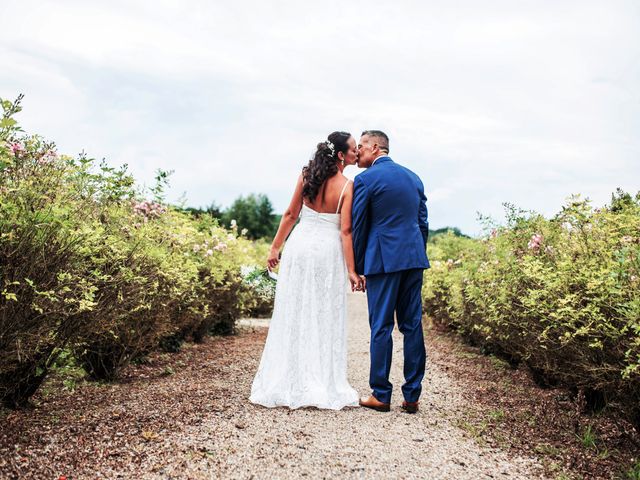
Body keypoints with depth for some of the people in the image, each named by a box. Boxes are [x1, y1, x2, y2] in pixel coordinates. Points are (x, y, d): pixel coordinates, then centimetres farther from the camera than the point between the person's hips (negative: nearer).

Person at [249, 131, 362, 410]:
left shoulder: (307, 176, 2)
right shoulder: (346, 186, -10)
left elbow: (291, 214, 4)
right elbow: (345, 232, -13)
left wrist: (275, 247, 12)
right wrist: (351, 270, -10)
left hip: (300, 245, 4)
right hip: (328, 251, -3)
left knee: (293, 315, 9)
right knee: (325, 319, 6)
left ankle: (287, 384, 16)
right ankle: (323, 385, 11)